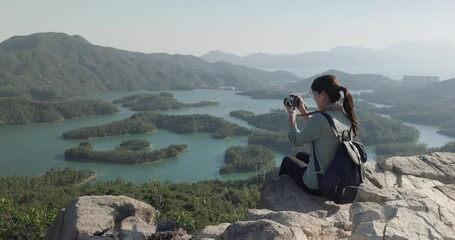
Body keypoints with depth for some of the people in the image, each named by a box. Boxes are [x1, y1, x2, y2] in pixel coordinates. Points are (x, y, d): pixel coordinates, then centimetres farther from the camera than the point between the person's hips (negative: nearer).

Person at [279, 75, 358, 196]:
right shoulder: (346, 116, -4)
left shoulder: (319, 118, -29)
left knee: (287, 160, 22)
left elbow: (296, 141, -12)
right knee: (301, 155, 32)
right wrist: (303, 111, 8)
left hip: (317, 186, -7)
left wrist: (291, 119, 3)